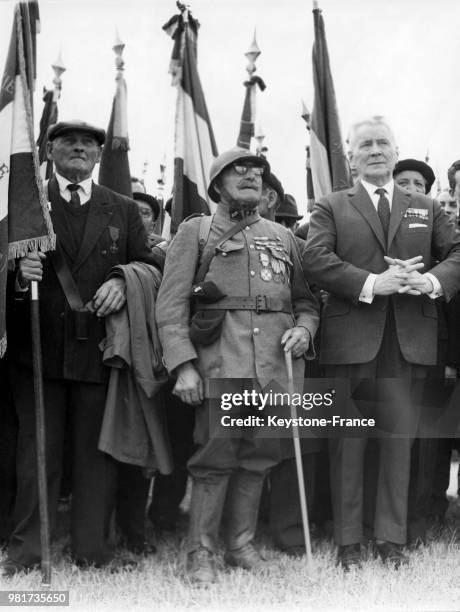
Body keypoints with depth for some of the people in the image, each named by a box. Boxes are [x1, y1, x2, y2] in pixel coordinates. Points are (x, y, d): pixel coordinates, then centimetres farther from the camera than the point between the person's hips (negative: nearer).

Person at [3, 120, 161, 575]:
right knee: (37, 451, 1)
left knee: (96, 452, 4)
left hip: (99, 346, 1)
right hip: (38, 347, -1)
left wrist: (122, 281, -9)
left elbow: (148, 267, 11)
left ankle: (92, 551, 13)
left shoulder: (123, 210, 14)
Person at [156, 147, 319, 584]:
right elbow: (171, 305, -1)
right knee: (216, 455, -5)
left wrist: (304, 329, -2)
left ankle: (241, 544, 21)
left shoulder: (282, 236, 19)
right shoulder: (195, 232, 7)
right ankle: (200, 552, 8)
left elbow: (306, 298, 21)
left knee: (258, 456, 7)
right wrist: (183, 364, -12)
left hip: (275, 363, 4)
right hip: (220, 362, -4)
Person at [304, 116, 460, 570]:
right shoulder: (330, 208, 9)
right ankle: (348, 541, 12)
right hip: (351, 339, -2)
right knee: (348, 439, 3)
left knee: (399, 436, 5)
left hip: (409, 340, 2)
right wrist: (371, 284, -18)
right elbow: (316, 260, -6)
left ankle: (392, 539, 15)